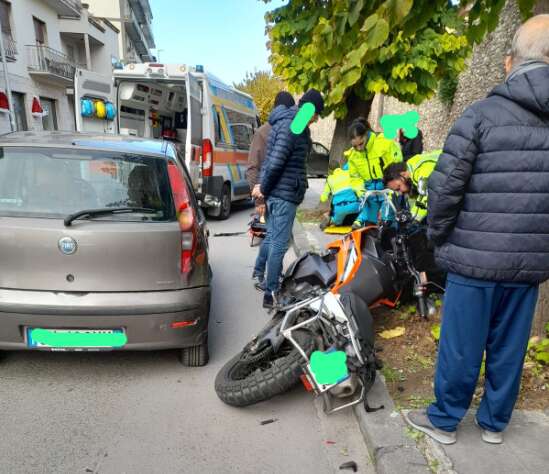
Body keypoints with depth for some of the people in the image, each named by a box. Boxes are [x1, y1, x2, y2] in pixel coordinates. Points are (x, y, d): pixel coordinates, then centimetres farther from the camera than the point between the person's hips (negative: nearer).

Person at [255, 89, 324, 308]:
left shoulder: (288, 123, 17)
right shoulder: (291, 126, -16)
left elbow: (275, 161, 18)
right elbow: (276, 161, -23)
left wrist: (264, 187, 13)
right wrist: (264, 188, -11)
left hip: (276, 192, 10)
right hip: (284, 193, -10)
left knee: (272, 238, 21)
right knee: (279, 244, -4)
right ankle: (271, 294, 4)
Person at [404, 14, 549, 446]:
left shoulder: (483, 114, -9)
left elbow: (445, 188, -13)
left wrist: (438, 238, 2)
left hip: (475, 258, -4)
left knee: (461, 346, 9)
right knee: (509, 347, 17)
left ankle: (444, 420, 27)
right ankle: (494, 422, 34)